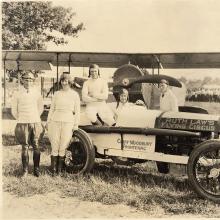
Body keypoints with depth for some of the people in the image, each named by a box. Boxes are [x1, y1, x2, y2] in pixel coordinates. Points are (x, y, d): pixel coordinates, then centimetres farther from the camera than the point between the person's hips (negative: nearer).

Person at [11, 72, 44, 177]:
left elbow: (41, 108, 17)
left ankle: (36, 169, 11)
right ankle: (25, 170, 8)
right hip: (23, 124, -1)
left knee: (36, 147, 2)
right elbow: (14, 110, 9)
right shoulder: (18, 94, 0)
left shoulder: (36, 93, 4)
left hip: (35, 123, 1)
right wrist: (20, 119, 11)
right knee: (25, 147, 1)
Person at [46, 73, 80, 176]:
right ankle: (53, 170, 6)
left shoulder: (74, 95, 5)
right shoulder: (57, 94, 11)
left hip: (68, 122, -2)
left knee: (63, 147, -2)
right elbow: (52, 109, 15)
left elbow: (77, 111, 6)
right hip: (55, 121, 2)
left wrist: (76, 124, 0)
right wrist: (48, 122, 10)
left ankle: (59, 170, 6)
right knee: (54, 146, 0)